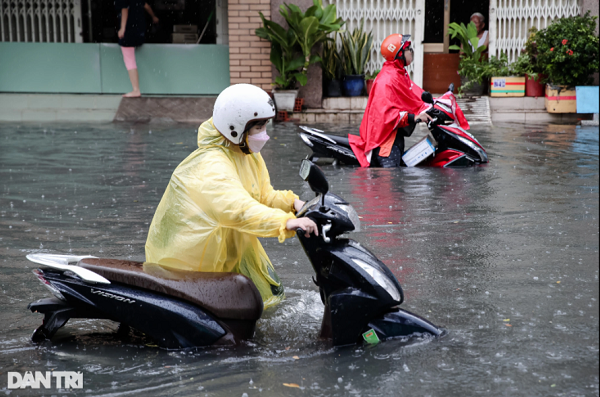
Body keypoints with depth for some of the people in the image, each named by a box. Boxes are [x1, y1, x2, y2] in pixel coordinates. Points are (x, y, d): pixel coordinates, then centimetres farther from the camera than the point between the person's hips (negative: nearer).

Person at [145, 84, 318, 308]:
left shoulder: (249, 155, 1)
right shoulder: (212, 166, -32)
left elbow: (263, 195, 6)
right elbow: (237, 209, -48)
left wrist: (292, 203, -15)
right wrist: (286, 222, -58)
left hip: (230, 247, 10)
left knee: (267, 290, 17)